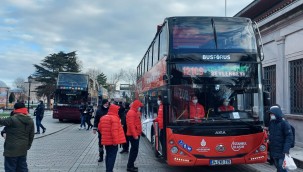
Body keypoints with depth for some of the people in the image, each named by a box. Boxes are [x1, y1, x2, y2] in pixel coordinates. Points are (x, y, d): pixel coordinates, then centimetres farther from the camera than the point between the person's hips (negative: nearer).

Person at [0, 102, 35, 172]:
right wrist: (28, 146, 20)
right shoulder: (30, 121, 5)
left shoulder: (12, 120, -18)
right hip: (23, 150, 7)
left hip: (12, 150, -7)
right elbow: (31, 136, 11)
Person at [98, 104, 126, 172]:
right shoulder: (114, 118, -16)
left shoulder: (103, 118, 9)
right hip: (112, 141, -8)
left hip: (105, 140, 8)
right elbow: (114, 130, -23)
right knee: (112, 156, -4)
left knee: (108, 155, 18)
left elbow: (99, 128, 17)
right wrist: (115, 141, -23)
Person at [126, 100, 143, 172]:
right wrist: (135, 135, -25)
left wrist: (137, 134, 14)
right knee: (135, 150, -8)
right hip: (133, 135, -10)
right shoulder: (131, 112, -15)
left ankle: (130, 165, 22)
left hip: (135, 134, 10)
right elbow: (131, 124, -23)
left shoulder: (135, 112, 17)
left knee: (134, 150, 15)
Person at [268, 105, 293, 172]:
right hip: (273, 151, 7)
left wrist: (286, 150, -22)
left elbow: (289, 137, -15)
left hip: (282, 151, -7)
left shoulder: (284, 123, -12)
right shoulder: (271, 123, 9)